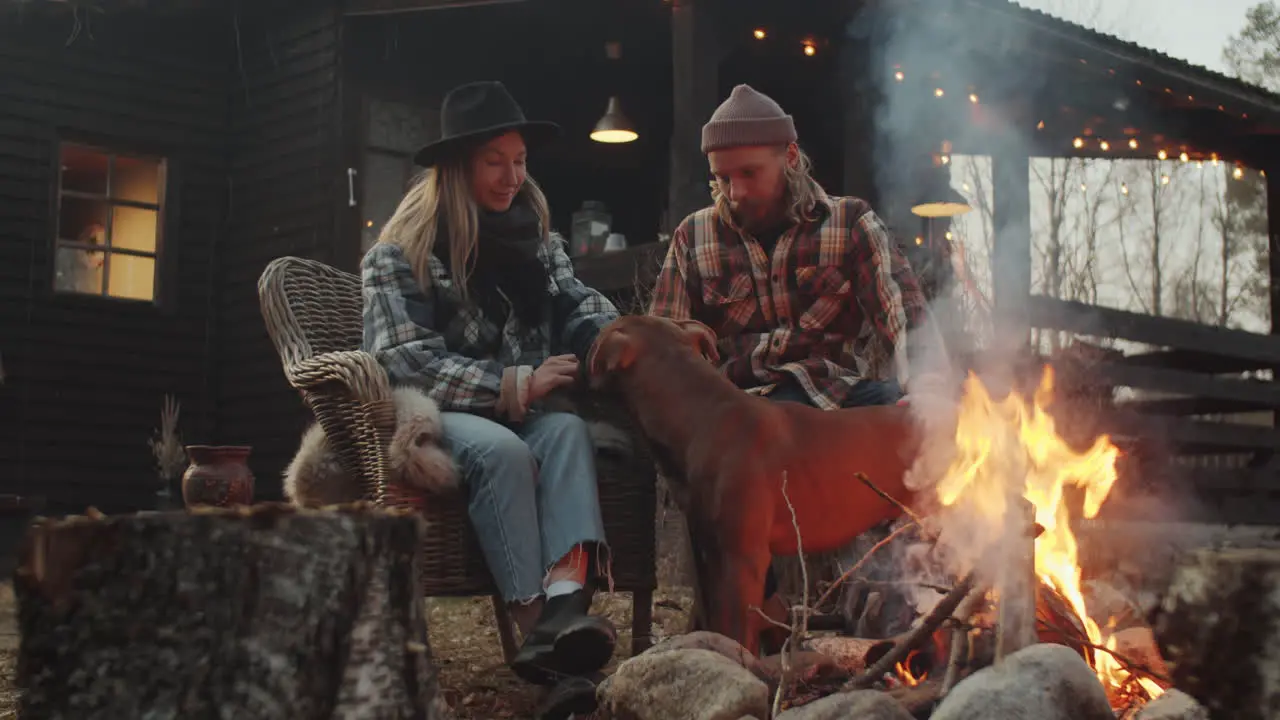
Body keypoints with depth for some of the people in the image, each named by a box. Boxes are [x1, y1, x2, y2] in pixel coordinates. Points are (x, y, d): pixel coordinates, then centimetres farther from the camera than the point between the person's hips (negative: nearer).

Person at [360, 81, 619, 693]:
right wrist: (515, 387, -21)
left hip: (520, 413, 4)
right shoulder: (401, 252, -4)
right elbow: (407, 363, -14)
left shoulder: (534, 235, 14)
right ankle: (534, 619, -42)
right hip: (430, 416, -4)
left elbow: (578, 305, 4)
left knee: (568, 431, -31)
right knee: (502, 450, -37)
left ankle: (567, 598, -54)